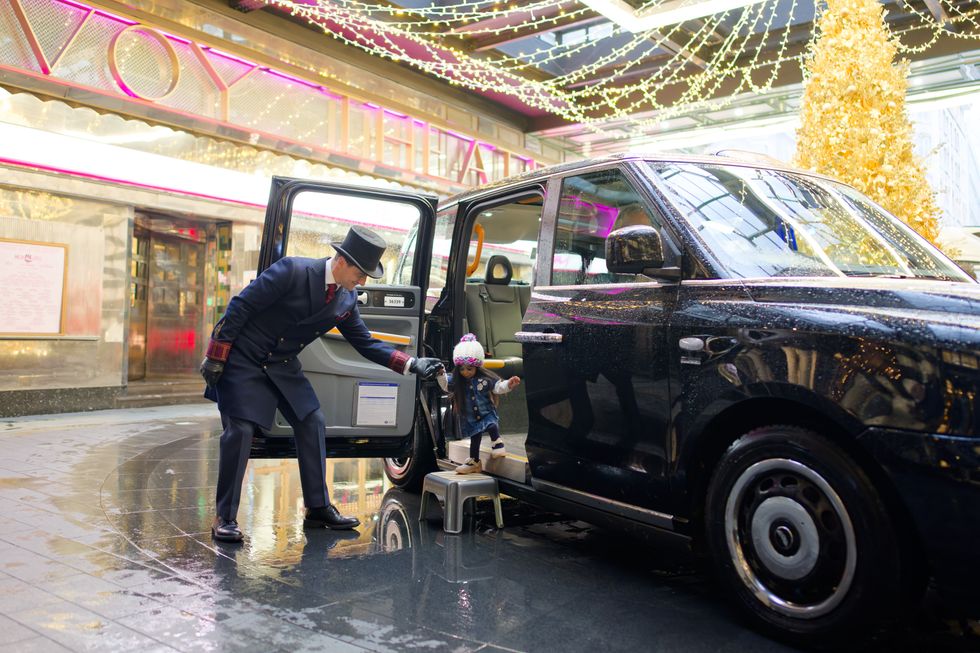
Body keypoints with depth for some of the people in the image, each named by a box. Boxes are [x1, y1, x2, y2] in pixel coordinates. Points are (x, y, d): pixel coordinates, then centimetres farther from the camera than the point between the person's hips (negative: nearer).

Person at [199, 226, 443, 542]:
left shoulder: (347, 299, -3)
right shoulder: (292, 271, -24)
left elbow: (365, 343, 4)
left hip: (281, 364, 7)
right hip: (242, 359, -6)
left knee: (312, 424, 3)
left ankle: (318, 509, 13)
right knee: (239, 431, -11)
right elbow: (240, 306, -20)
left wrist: (412, 364, -6)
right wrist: (215, 357, -19)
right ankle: (225, 517, 4)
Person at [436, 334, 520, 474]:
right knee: (474, 437, 12)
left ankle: (497, 444, 0)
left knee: (492, 426, -29)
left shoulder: (485, 378, -14)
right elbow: (446, 385, -2)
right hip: (470, 417, 3)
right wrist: (441, 374, -19)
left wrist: (508, 384, -28)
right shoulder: (457, 380, -9)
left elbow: (498, 387, -11)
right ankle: (474, 462, 28)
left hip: (487, 413, -2)